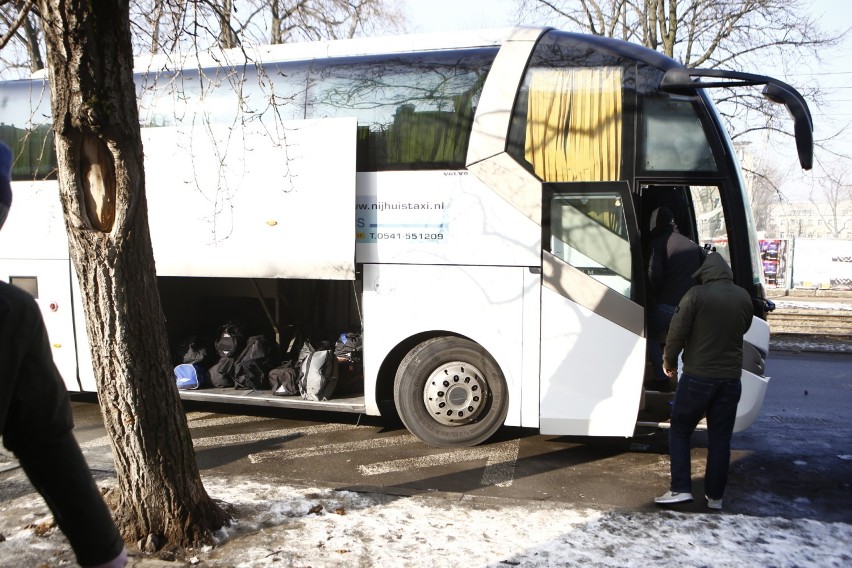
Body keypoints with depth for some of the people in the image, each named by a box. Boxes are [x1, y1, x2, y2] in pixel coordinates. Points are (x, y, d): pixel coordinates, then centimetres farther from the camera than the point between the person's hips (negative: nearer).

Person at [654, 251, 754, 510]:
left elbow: (677, 333, -10)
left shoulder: (697, 294, -11)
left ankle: (680, 489, 4)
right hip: (730, 378, 4)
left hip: (698, 377, -4)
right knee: (720, 438, 12)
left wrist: (669, 362, 5)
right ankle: (715, 496, 18)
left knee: (679, 431, 10)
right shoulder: (744, 297, 4)